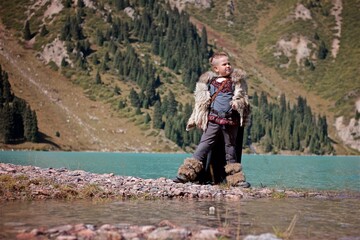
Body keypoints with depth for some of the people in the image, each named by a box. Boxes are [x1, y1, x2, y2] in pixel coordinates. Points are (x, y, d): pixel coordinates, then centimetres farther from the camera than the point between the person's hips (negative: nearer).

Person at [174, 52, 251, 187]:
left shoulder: (236, 81, 7)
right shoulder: (208, 82, 6)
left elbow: (243, 99, 8)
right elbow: (201, 102, 11)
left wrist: (237, 103, -13)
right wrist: (199, 119, 8)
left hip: (231, 121, 1)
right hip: (213, 120, -1)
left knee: (230, 148, 9)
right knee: (204, 145, -6)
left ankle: (236, 178, 15)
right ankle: (186, 173, -8)